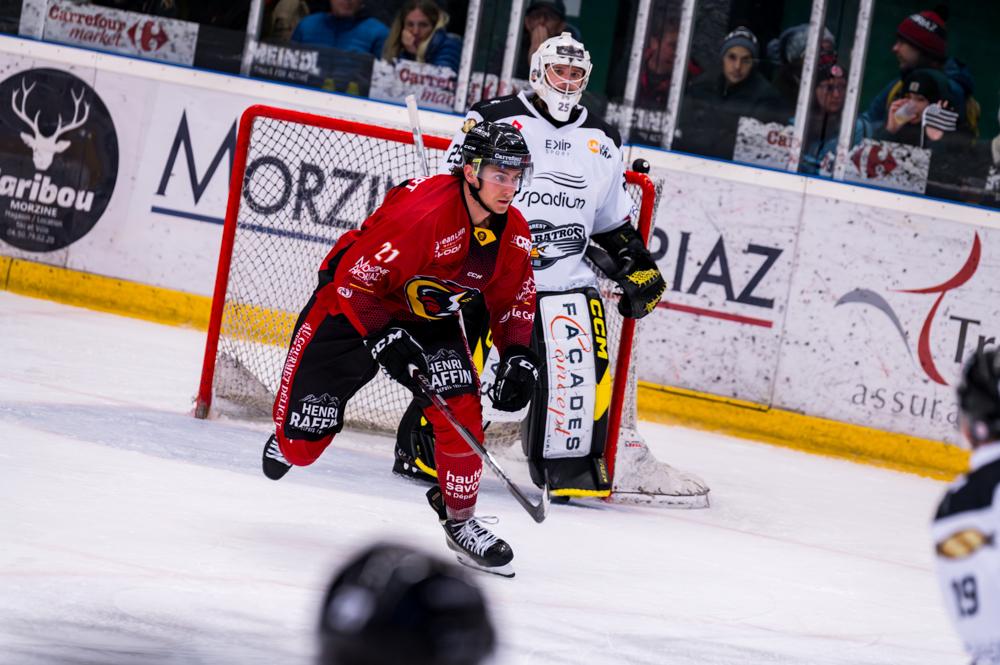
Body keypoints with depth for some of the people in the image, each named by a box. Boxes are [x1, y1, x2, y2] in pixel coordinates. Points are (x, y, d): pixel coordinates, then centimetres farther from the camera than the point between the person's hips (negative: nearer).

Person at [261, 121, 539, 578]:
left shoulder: (513, 233, -11)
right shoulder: (420, 209, -33)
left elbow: (513, 299, 6)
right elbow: (353, 278, -27)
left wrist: (518, 357, -8)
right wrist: (385, 340, -32)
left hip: (430, 319, 5)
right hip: (351, 306, -5)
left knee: (460, 408, -19)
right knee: (302, 441, -1)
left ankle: (460, 518, -1)